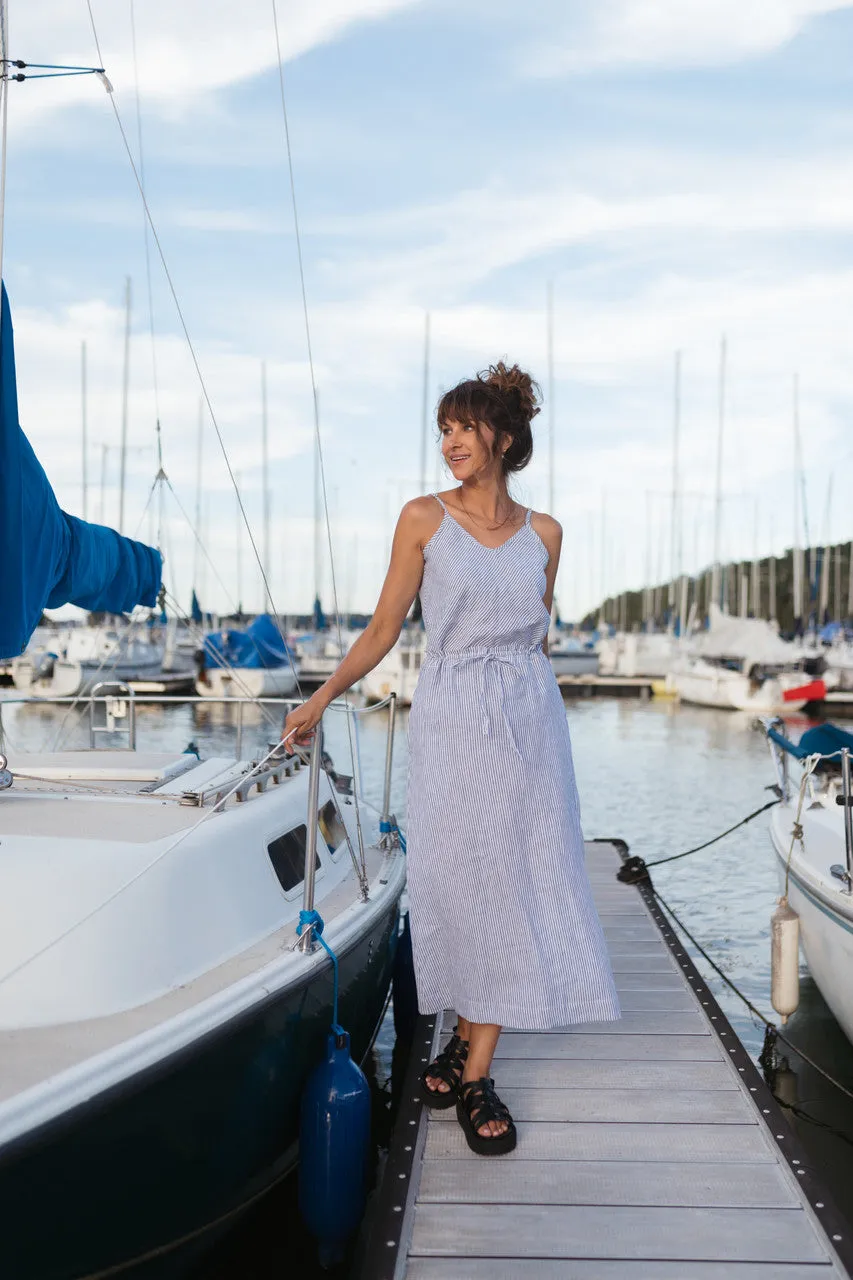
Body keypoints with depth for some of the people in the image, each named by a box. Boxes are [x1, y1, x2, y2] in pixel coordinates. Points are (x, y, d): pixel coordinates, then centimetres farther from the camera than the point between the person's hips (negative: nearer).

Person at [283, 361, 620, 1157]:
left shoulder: (543, 533, 8)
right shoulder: (424, 518, 1)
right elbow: (385, 626, 3)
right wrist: (320, 700, -1)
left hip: (528, 717, 2)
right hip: (451, 719, -2)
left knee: (513, 879, 1)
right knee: (460, 881, 1)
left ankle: (473, 1069, 10)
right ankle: (467, 1044, 20)